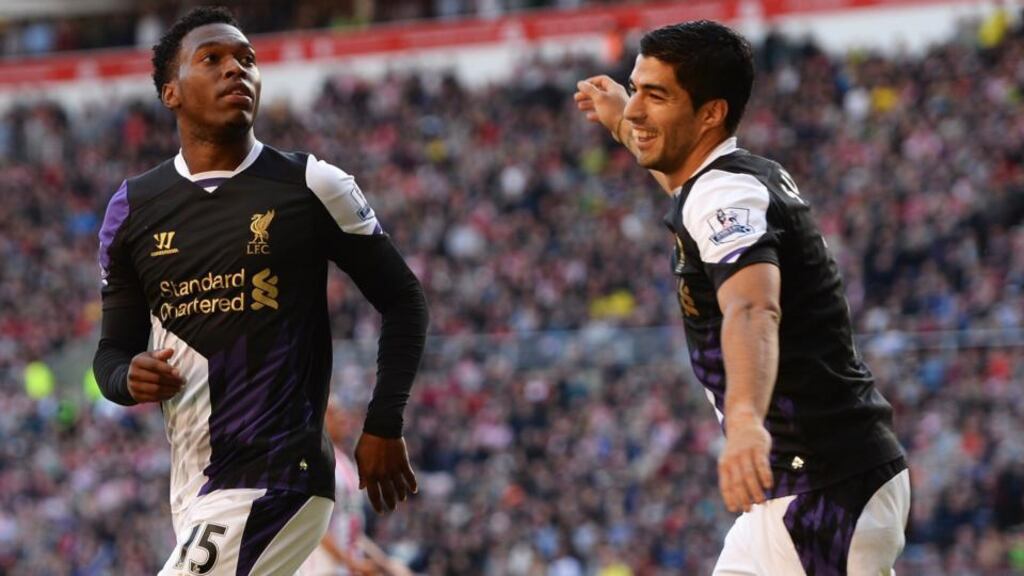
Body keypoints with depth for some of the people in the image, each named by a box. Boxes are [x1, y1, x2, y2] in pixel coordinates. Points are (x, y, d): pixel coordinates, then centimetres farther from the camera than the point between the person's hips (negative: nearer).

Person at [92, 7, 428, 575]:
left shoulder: (311, 186, -1)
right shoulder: (131, 208, 9)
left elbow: (402, 300, 6)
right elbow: (113, 349, 16)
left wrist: (383, 426, -1)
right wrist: (129, 377, -8)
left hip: (275, 480, -5)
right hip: (193, 487, 5)